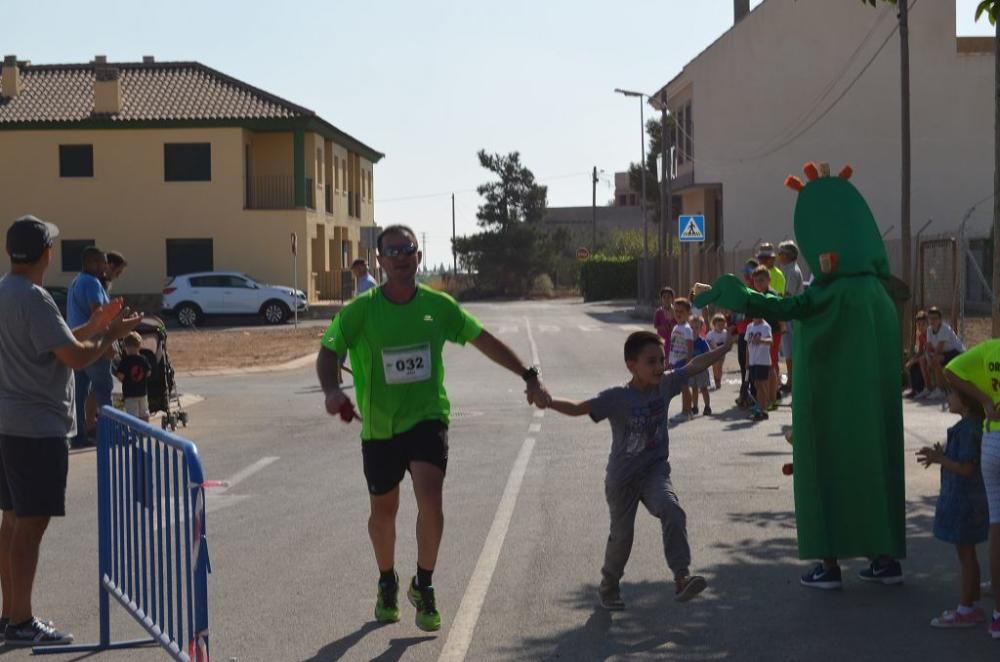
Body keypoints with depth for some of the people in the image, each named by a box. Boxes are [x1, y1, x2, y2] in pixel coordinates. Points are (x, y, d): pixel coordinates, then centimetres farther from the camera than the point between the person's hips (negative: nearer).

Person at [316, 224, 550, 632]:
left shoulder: (438, 305, -4)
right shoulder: (361, 310, -10)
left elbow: (484, 340, 5)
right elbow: (329, 351, -8)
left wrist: (528, 376, 2)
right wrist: (331, 389, -29)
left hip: (427, 418, 0)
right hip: (379, 427, 0)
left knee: (430, 498, -20)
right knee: (383, 510, 13)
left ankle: (423, 588, -1)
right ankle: (387, 585, 39)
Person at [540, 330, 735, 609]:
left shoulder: (665, 385, -5)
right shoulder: (616, 398, -20)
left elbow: (696, 365, 4)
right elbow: (578, 408, -29)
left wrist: (727, 346, 6)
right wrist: (549, 402, -46)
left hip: (655, 471, 3)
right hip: (622, 478, -3)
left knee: (672, 512, -26)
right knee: (621, 535, 11)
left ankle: (682, 577, -28)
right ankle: (609, 586, 37)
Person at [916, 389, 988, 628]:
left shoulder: (967, 429, -21)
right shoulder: (975, 425, 8)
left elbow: (966, 468, -23)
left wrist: (940, 459, -14)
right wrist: (940, 455, 7)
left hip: (963, 501, -10)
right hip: (964, 499, 10)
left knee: (966, 555, -1)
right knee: (967, 555, 16)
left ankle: (966, 610, 7)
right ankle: (971, 606, 24)